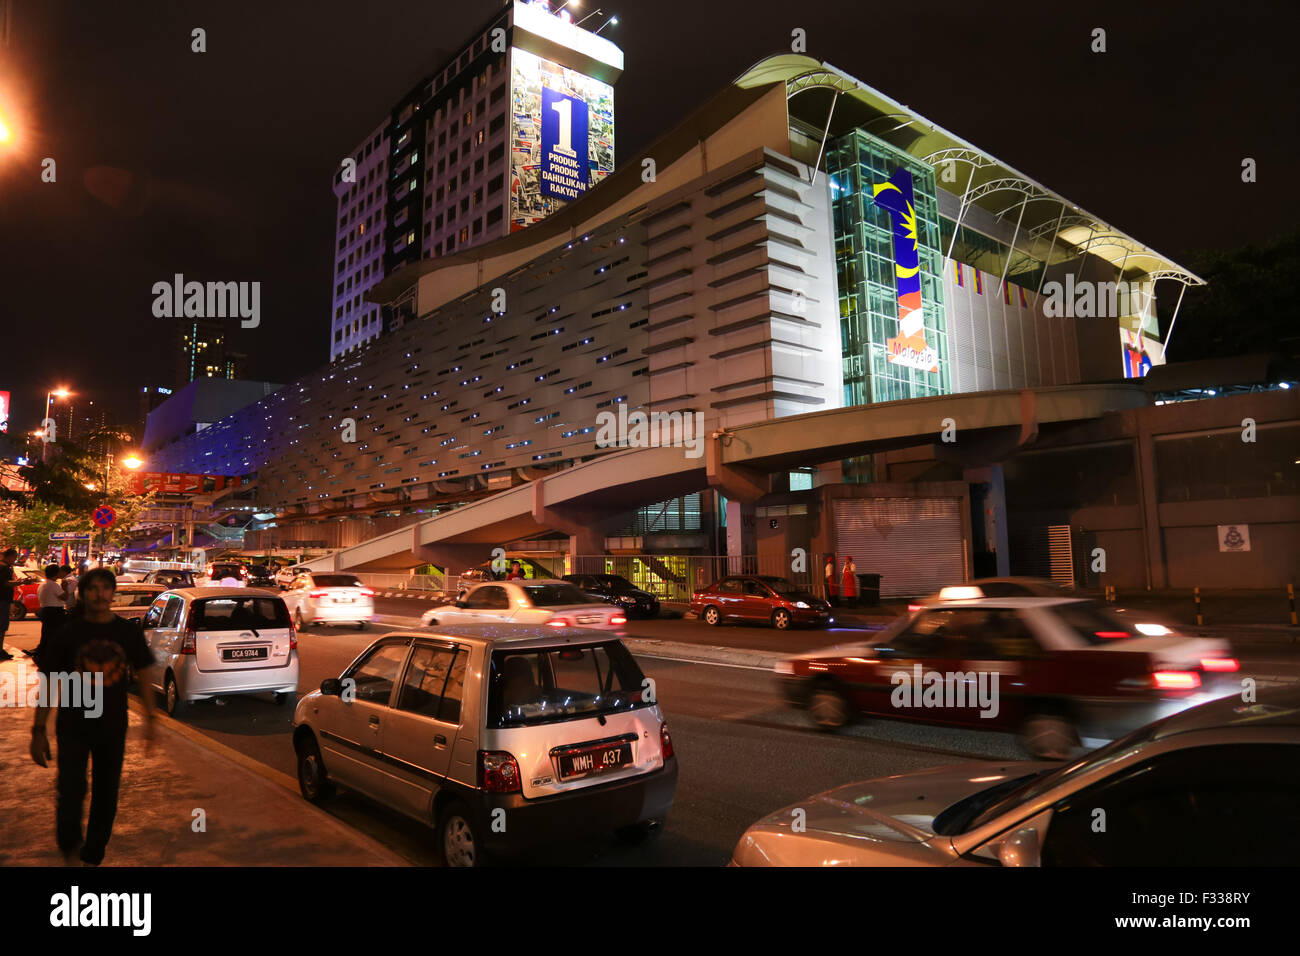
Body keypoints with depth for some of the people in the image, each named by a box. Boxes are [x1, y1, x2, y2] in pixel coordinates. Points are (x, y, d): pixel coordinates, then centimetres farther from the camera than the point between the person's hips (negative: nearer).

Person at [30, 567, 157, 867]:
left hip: (113, 728, 2)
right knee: (71, 792, -9)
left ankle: (93, 855, 31)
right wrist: (39, 730, -3)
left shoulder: (128, 632, -2)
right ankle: (69, 844, 20)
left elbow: (144, 674, 6)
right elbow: (48, 683, -1)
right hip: (73, 727, -1)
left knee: (106, 796, 11)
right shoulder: (68, 634, -6)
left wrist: (150, 719, 5)